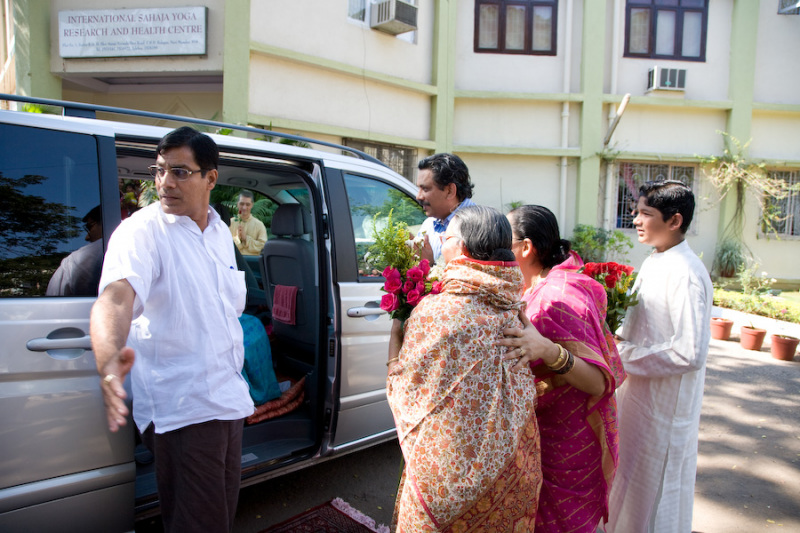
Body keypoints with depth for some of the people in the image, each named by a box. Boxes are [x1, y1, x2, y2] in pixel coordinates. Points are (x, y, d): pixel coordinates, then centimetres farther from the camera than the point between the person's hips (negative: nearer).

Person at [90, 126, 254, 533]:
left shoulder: (220, 231, 8)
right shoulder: (141, 231, -14)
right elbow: (116, 297, -34)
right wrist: (110, 358, -54)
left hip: (228, 400, 7)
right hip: (181, 410, -7)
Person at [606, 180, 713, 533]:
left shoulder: (686, 274, -24)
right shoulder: (654, 262, 5)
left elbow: (691, 353, -28)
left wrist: (625, 356, -21)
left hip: (665, 406, -9)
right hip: (638, 394, 9)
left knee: (654, 495, 11)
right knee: (631, 488, 25)